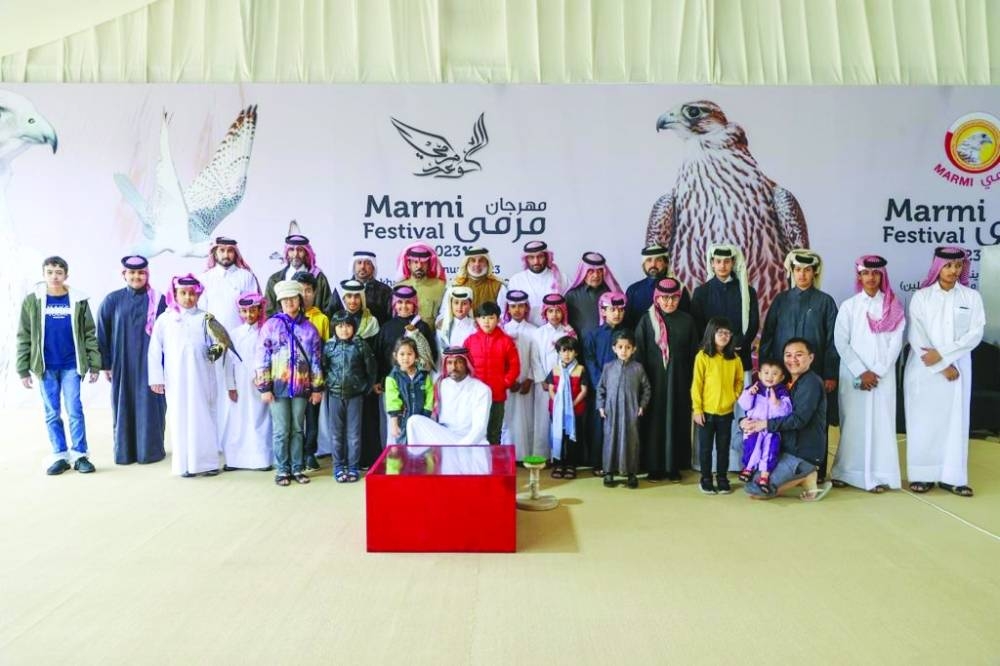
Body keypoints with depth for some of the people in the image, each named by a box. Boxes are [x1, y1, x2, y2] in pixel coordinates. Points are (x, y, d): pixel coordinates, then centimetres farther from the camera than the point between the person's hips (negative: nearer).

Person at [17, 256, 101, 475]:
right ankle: (60, 456, 15)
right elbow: (24, 337, 4)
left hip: (71, 366, -1)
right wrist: (23, 369, 1)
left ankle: (79, 454, 8)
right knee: (52, 413, 7)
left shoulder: (78, 301, 0)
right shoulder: (32, 301, 2)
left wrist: (94, 364, -2)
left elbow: (90, 334, 2)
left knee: (75, 410, -1)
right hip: (45, 367, 1)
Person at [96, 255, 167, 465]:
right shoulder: (112, 300, 2)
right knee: (123, 407, 6)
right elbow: (102, 333, 4)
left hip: (150, 364, -1)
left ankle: (151, 450, 12)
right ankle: (124, 451, 17)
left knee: (149, 406, 2)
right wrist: (105, 364, 1)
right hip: (122, 365, 1)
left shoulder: (158, 300, 0)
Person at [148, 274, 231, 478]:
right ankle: (184, 464, 13)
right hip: (176, 381, 1)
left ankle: (207, 462, 13)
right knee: (180, 419, 5)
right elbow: (155, 349, 6)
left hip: (202, 379, -1)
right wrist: (156, 378, 1)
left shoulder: (205, 318, 2)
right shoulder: (165, 319, 4)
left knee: (204, 418, 4)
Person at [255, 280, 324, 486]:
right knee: (281, 430, 1)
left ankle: (298, 468, 18)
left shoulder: (309, 328, 6)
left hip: (301, 387, 2)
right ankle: (282, 470, 12)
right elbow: (261, 358, -2)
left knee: (298, 429, 9)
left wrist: (317, 387, 6)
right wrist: (264, 387, -7)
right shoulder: (271, 325, -1)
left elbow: (317, 359, 9)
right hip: (278, 386, -2)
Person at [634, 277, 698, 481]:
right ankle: (654, 467, 11)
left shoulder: (687, 321, 3)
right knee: (654, 421, 2)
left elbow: (693, 353, 6)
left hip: (678, 380, 1)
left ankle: (674, 466, 15)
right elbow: (639, 352, -1)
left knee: (676, 420, 5)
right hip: (653, 379, -1)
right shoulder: (647, 320, -1)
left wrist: (691, 381, 3)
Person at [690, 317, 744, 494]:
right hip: (706, 411, -3)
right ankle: (706, 480, 20)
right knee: (705, 447, 9)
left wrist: (735, 398, 1)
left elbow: (739, 381, 14)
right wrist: (697, 409, -10)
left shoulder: (734, 358, 1)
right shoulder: (702, 356, -9)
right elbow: (696, 384, -8)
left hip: (726, 411, 3)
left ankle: (722, 479, 24)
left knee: (723, 447, 12)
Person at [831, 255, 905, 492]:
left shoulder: (893, 307, 5)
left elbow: (896, 343, 0)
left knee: (881, 422, 0)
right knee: (852, 422, 2)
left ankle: (879, 475, 3)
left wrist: (877, 372, -9)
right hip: (853, 375, 0)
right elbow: (840, 342, -2)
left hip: (883, 375, 0)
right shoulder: (849, 306, 4)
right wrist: (861, 372, -10)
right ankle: (846, 472, 8)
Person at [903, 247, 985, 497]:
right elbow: (916, 336, -5)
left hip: (958, 369, 1)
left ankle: (951, 476, 9)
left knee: (955, 421, 2)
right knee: (923, 421, 1)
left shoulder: (972, 297, 4)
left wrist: (942, 354, -13)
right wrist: (942, 367, -10)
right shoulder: (921, 296, 0)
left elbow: (976, 334, -4)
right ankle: (922, 475, 8)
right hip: (924, 370, -1)